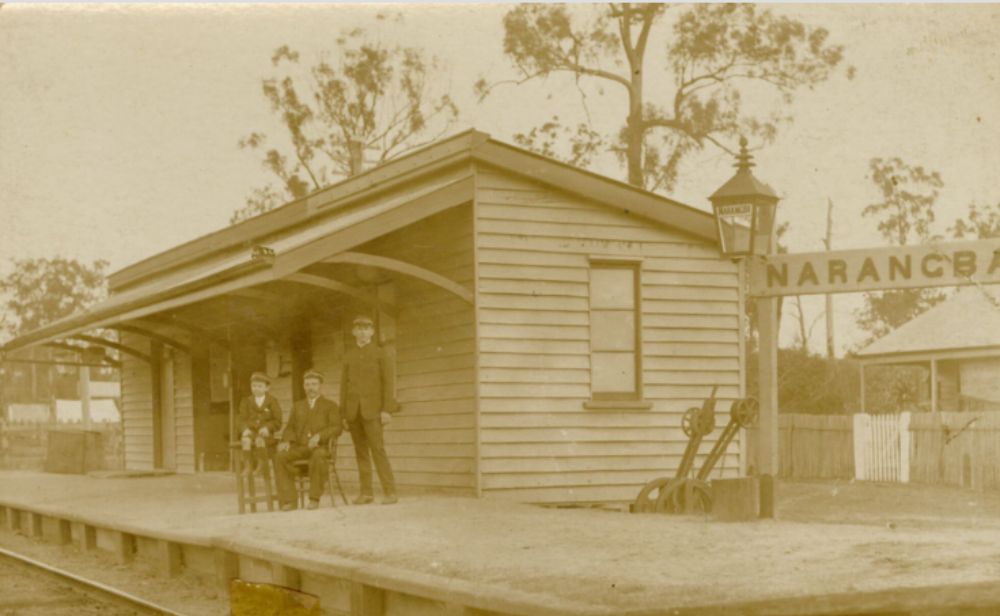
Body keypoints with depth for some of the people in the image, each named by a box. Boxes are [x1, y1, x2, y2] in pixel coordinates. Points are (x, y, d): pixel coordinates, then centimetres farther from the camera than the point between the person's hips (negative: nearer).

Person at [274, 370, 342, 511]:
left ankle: (314, 498, -30)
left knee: (318, 456, -41)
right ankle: (287, 500, -28)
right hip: (300, 447, 3)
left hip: (321, 447, -3)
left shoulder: (330, 405, 15)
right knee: (280, 456, -29)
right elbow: (290, 427, 18)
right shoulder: (297, 406, 28)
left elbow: (337, 427, 0)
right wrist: (287, 441, -6)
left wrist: (319, 436, -18)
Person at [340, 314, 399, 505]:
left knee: (377, 449, -12)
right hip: (353, 410, 4)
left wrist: (387, 410, -8)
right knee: (361, 452, 3)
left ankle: (390, 491, -11)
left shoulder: (380, 354, 6)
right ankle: (366, 492, 5)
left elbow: (388, 383, 1)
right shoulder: (348, 356, 16)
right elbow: (344, 384, 14)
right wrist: (343, 412, 7)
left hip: (372, 410, -4)